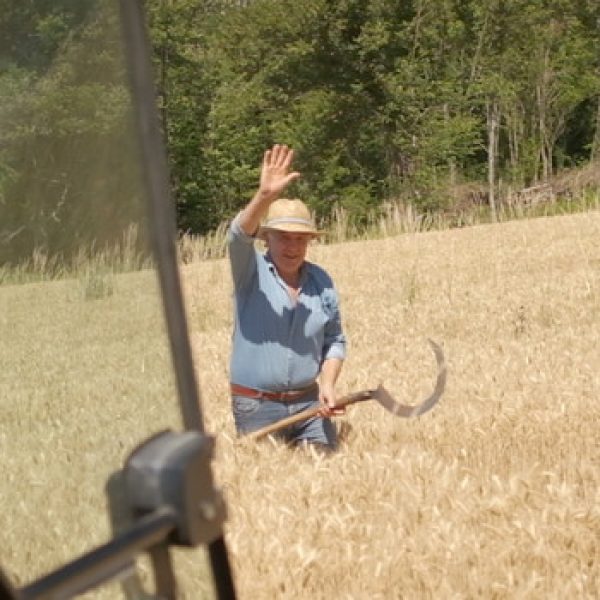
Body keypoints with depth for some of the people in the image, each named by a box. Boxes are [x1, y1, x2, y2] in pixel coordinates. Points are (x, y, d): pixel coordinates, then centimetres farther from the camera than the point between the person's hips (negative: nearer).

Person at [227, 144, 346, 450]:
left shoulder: (321, 281, 4)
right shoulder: (251, 271, -7)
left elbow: (334, 340, 11)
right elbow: (238, 237, -28)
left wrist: (328, 383, -5)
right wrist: (265, 197, -45)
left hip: (308, 402, 3)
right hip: (256, 406, -3)